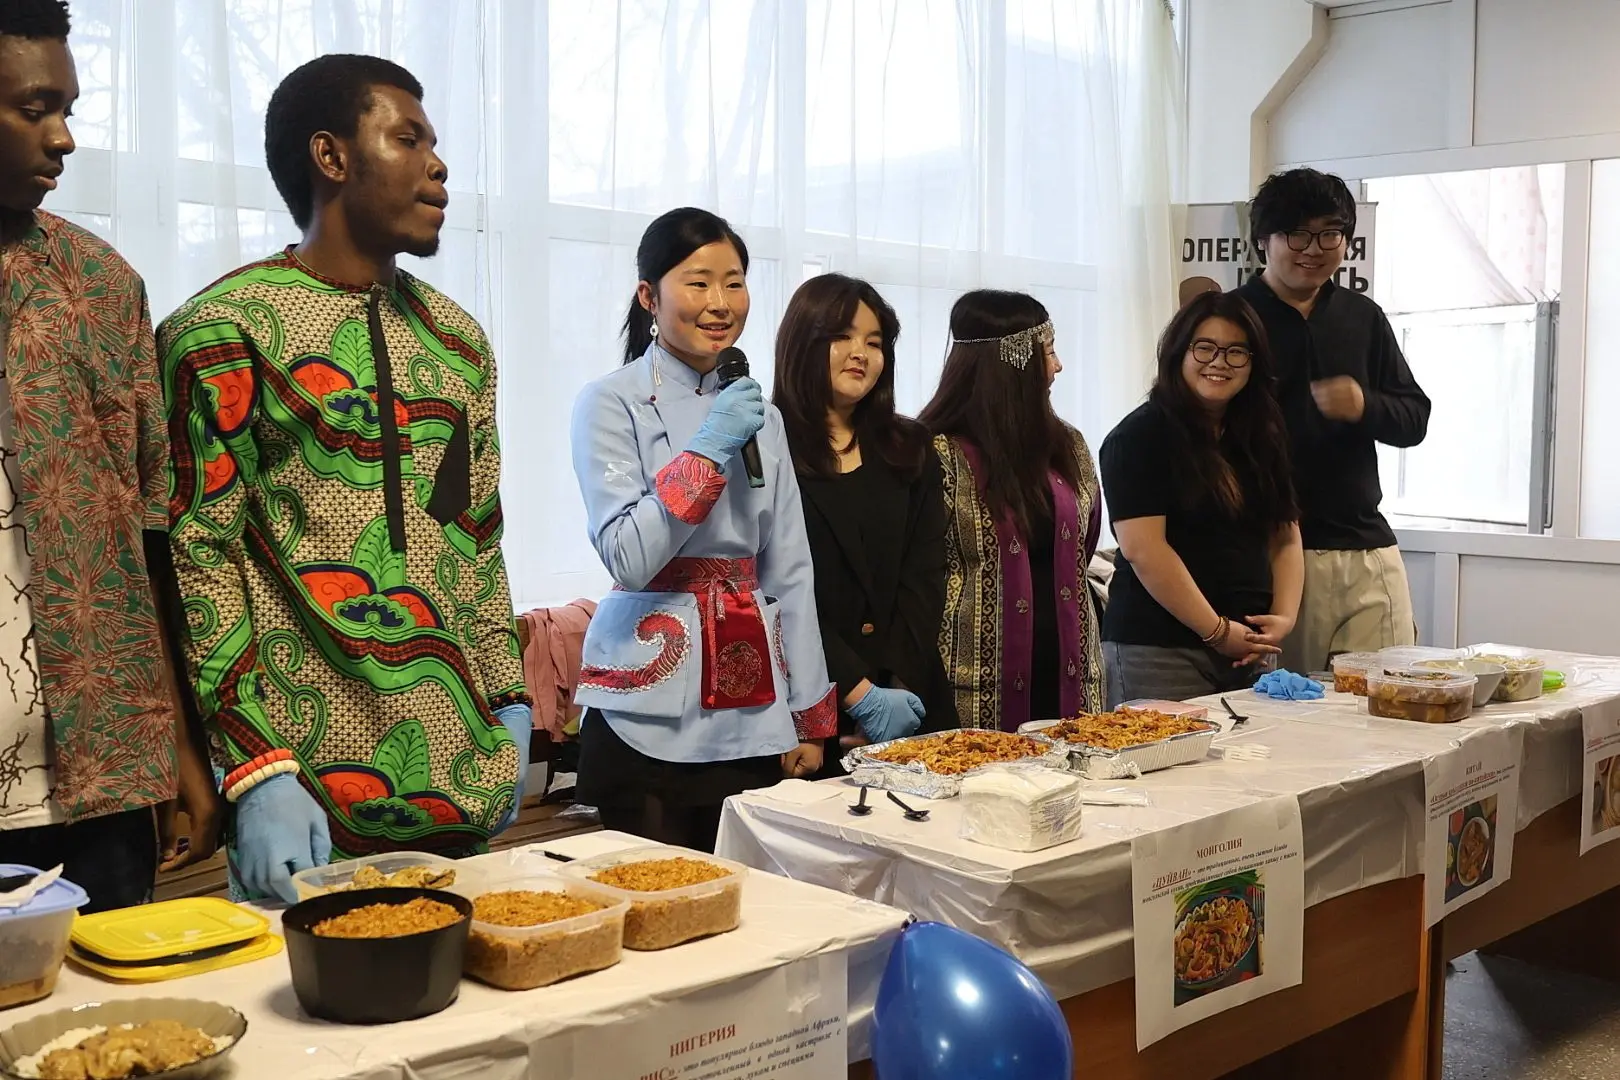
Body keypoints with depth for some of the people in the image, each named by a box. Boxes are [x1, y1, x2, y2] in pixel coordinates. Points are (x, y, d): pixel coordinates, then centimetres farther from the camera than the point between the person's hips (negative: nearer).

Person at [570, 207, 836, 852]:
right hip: (650, 718, -5)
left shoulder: (757, 412, 12)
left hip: (755, 718, 5)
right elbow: (627, 558, -15)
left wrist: (809, 719, 8)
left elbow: (790, 571, 11)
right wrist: (709, 447, -17)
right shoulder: (611, 404, -4)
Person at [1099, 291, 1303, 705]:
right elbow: (1142, 550, -15)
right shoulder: (1138, 438, -7)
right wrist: (1218, 631, -13)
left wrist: (1284, 617, -2)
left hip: (1250, 651, 6)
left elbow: (1285, 535, 15)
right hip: (1158, 653, -6)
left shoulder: (1263, 439, 14)